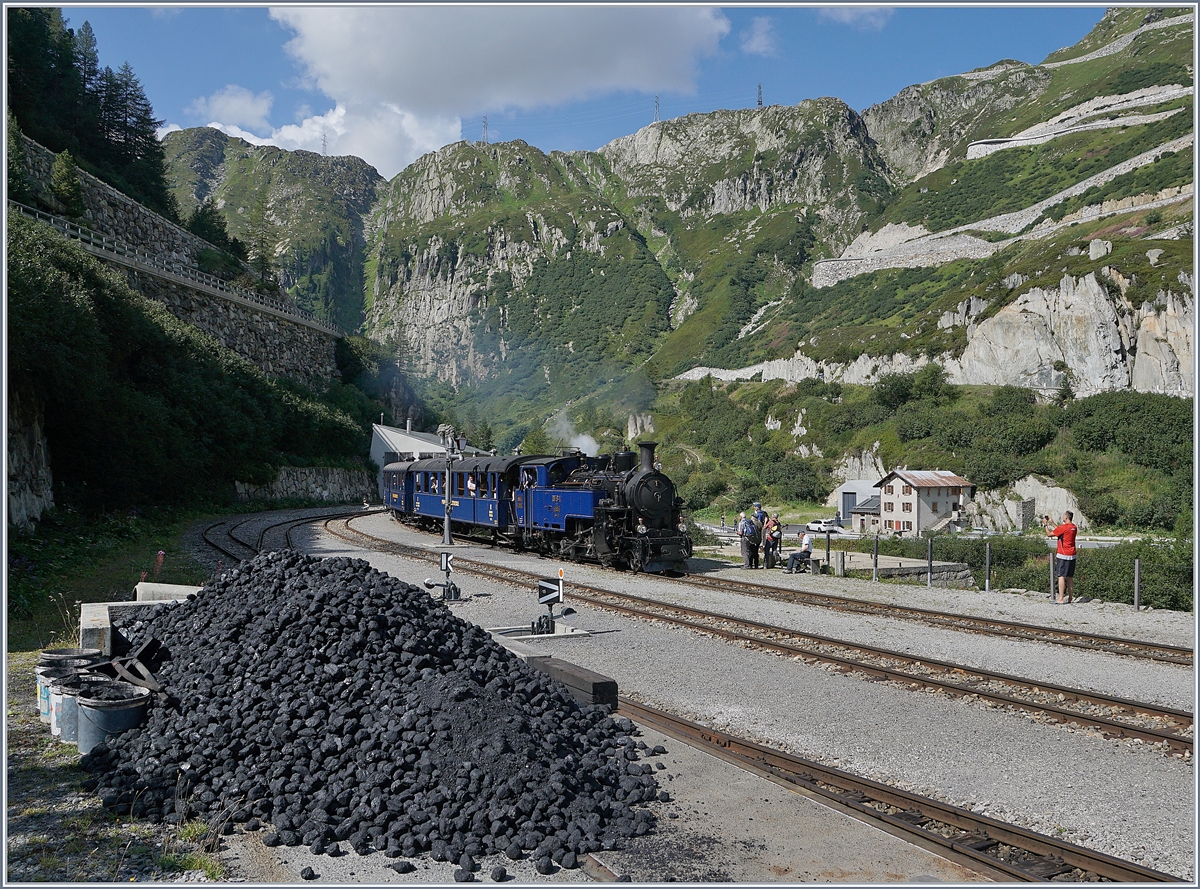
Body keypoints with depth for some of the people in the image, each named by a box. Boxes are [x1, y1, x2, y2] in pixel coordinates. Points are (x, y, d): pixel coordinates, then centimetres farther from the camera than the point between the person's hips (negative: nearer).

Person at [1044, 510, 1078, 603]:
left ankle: (1061, 599, -8)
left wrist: (1046, 524, 6)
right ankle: (1070, 598, 15)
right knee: (1069, 577, 12)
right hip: (1072, 555, 8)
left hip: (1063, 555, -8)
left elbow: (1049, 534, -8)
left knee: (1061, 576, -6)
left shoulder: (1063, 527, -16)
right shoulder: (1074, 527, 8)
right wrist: (1051, 523, 29)